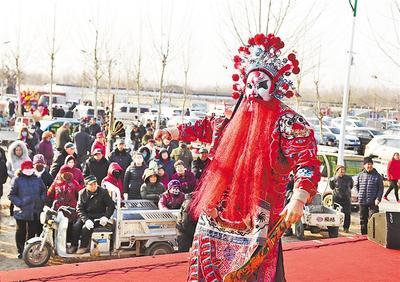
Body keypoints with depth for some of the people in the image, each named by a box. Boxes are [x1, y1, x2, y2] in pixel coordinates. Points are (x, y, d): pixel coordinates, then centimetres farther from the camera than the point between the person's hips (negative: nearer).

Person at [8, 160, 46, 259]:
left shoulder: (38, 179, 8)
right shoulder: (17, 180, -3)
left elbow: (43, 192, 18)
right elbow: (11, 195, -2)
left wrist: (41, 202, 5)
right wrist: (19, 203, -12)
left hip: (35, 212, 3)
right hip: (22, 212, -3)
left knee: (32, 231, 9)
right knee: (21, 231, 6)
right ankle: (20, 251, 17)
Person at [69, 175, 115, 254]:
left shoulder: (103, 192, -6)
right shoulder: (82, 193, 0)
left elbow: (111, 205, -4)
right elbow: (79, 209, -3)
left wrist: (106, 217, -19)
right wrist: (86, 219, -20)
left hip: (98, 216, -3)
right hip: (85, 215, 3)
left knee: (86, 228, -26)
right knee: (76, 226, -21)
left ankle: (84, 247, -6)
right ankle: (73, 246, -3)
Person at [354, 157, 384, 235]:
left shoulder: (377, 176, -2)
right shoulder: (360, 175, 5)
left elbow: (381, 189, 0)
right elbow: (356, 185, 21)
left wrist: (378, 199, -9)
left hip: (373, 202, -3)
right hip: (362, 202, 3)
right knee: (363, 220, 12)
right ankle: (364, 235, 23)